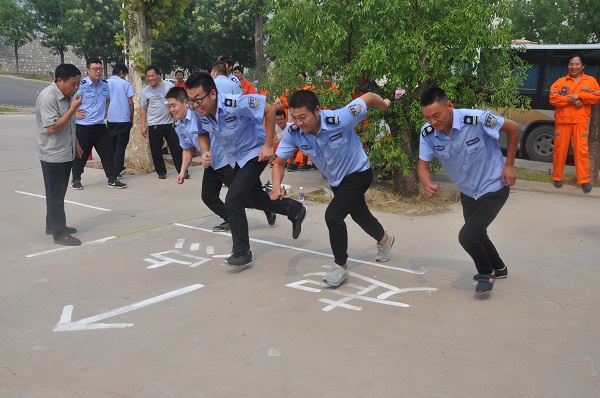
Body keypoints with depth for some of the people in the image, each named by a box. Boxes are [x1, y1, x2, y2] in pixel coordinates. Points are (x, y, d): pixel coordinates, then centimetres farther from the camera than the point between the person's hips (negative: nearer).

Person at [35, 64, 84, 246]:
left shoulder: (67, 96, 8)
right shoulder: (48, 97, -20)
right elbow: (53, 128, -25)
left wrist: (76, 144, 22)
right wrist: (73, 109, -23)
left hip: (66, 153, 9)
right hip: (53, 155, -8)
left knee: (59, 193, 17)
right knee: (55, 195, -2)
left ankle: (53, 225, 29)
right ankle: (59, 233, 4)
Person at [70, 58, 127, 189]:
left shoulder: (105, 84, 7)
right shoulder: (81, 85, -14)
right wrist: (75, 113, -11)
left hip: (100, 125, 6)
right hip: (84, 127, -6)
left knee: (107, 153, 6)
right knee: (81, 154, 5)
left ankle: (112, 179, 13)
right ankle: (76, 180, 20)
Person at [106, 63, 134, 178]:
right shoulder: (125, 84, -4)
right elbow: (130, 103, -5)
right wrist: (132, 119, 5)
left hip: (110, 120, 4)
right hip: (124, 119, -4)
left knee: (111, 144, 15)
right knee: (121, 145, 1)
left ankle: (112, 169, 20)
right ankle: (117, 170, -3)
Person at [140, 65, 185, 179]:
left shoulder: (169, 85, 2)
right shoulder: (145, 91, 3)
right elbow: (143, 109, 6)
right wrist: (143, 126, 0)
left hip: (170, 122, 0)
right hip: (154, 125, 0)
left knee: (176, 148, 0)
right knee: (156, 150, 3)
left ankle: (182, 170, 8)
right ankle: (161, 172, 15)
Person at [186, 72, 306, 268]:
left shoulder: (235, 104, -35)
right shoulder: (201, 114, -16)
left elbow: (269, 110, -26)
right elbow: (203, 133, 5)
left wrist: (268, 145, -24)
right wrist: (205, 152, -16)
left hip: (255, 153, -8)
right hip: (238, 157, 8)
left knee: (232, 201, -16)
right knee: (257, 200, 22)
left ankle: (242, 253, -1)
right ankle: (295, 210, 46)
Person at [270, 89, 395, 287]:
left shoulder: (339, 120, -37)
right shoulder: (293, 133, -24)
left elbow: (369, 97, -22)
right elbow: (279, 161, -12)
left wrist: (384, 105, 0)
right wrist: (277, 185, -31)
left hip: (358, 173, -6)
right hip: (335, 180, 6)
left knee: (333, 215, -22)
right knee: (359, 215, 25)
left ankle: (341, 266, -1)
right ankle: (384, 239, 58)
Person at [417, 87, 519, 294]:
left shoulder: (477, 119, -31)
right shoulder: (428, 133, -19)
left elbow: (512, 128, -15)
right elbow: (423, 164, -9)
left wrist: (509, 165, -14)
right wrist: (428, 184, -32)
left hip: (493, 187, -6)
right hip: (467, 191, 6)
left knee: (467, 236, -17)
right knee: (476, 233, 23)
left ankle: (487, 273, 13)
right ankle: (498, 268, 51)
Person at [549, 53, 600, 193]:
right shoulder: (560, 81, 7)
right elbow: (553, 98, -5)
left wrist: (579, 96, -16)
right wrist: (571, 100, -15)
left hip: (581, 122, 0)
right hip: (563, 121, 1)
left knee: (582, 150, -5)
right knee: (560, 150, 4)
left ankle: (584, 180, 1)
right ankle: (557, 178, 15)